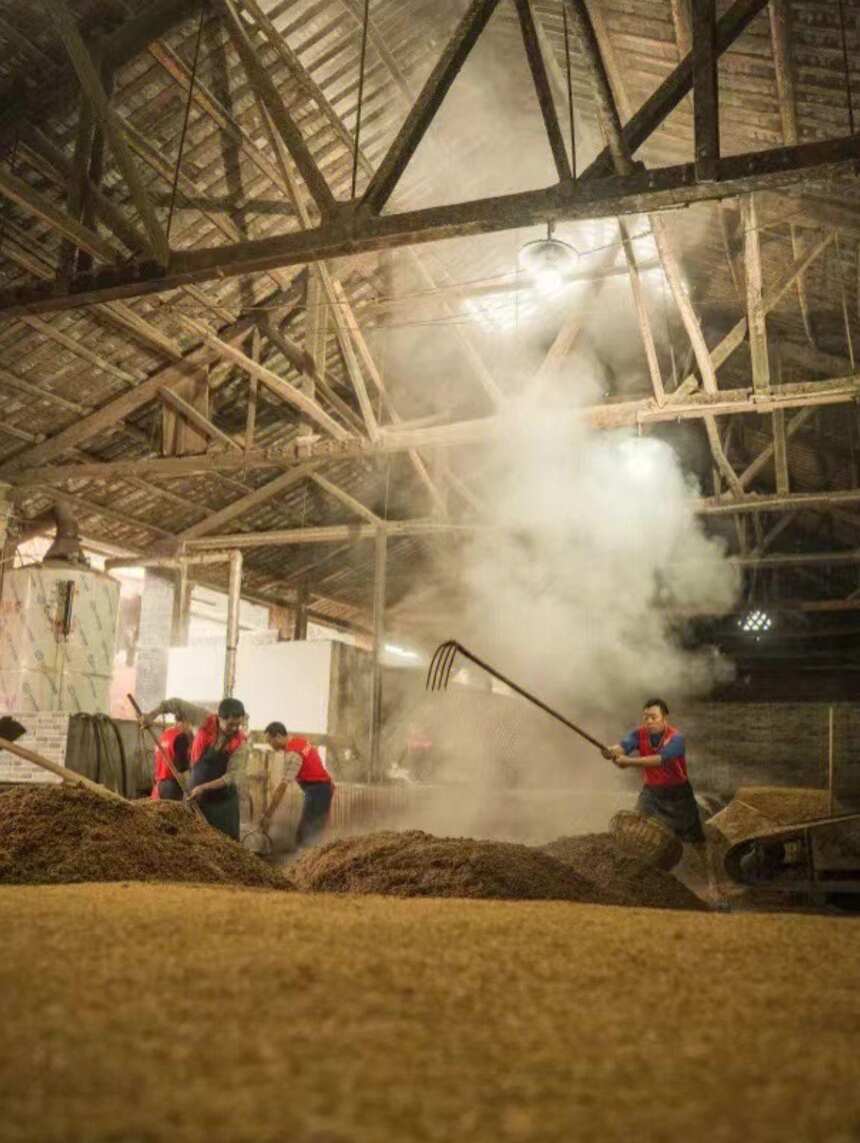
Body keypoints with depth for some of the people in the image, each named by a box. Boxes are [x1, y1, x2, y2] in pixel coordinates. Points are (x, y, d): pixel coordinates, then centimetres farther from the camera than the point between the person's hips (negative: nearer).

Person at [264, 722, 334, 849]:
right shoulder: (299, 740, 7)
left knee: (304, 835, -8)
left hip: (317, 790, -10)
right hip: (323, 787, 10)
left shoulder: (292, 754, -21)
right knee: (313, 832, 12)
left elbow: (282, 788, -23)